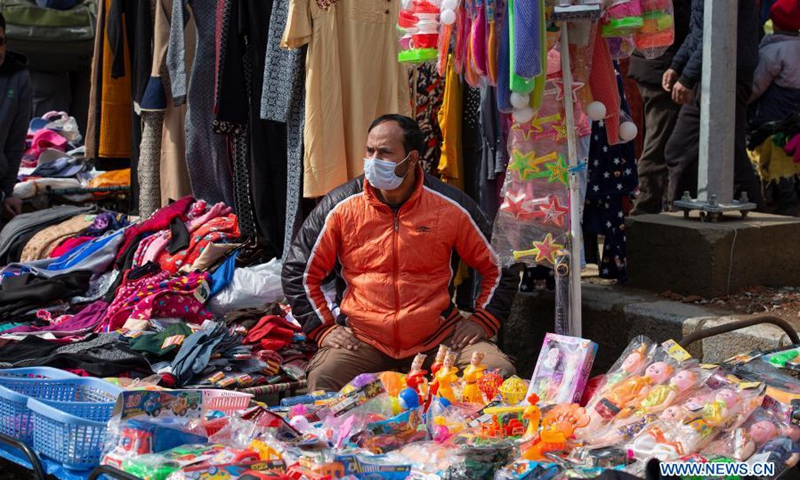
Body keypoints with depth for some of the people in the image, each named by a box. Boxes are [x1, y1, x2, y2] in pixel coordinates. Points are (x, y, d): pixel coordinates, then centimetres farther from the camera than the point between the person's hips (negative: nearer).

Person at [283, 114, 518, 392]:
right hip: (361, 341, -1)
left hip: (438, 337, 1)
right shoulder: (340, 207, 0)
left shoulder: (451, 207, 0)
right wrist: (323, 329, 0)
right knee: (321, 379, -32)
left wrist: (482, 322, 1)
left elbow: (500, 267, 11)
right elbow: (298, 273, 7)